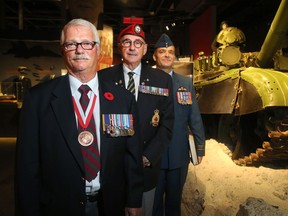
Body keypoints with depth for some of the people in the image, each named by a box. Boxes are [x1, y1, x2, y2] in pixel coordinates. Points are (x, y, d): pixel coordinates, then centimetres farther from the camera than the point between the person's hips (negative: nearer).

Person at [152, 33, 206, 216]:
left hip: (180, 154, 3)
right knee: (154, 200, 16)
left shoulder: (186, 83, 4)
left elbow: (195, 117, 4)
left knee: (175, 200, 20)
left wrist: (200, 146, 2)